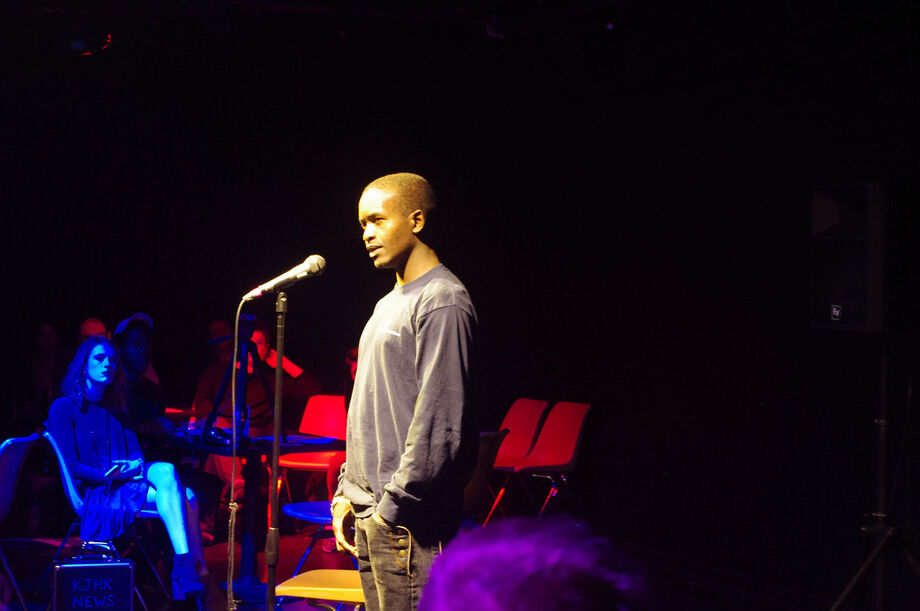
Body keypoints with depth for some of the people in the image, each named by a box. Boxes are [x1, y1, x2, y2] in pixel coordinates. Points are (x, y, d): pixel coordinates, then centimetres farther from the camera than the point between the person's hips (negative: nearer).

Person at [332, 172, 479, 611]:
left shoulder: (442, 302, -11)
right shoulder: (388, 306, 19)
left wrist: (395, 505, -17)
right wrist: (347, 492, 16)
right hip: (369, 518, 9)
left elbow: (440, 422, -18)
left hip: (408, 523, -9)